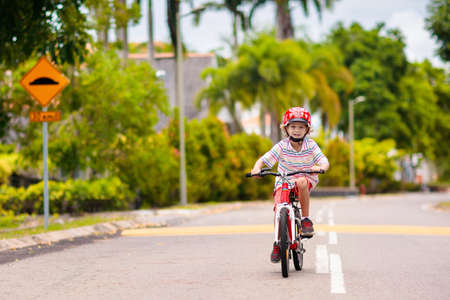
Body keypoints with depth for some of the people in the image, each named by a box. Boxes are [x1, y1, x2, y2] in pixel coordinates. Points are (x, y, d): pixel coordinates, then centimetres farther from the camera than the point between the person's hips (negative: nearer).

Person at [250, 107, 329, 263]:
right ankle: (278, 243, 1)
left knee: (301, 182, -36)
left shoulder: (311, 145, -8)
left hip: (305, 181, -1)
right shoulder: (282, 146, -9)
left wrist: (320, 167, -37)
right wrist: (256, 168, -33)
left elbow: (324, 162, -13)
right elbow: (264, 159, -12)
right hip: (283, 181, 1)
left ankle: (306, 219, -20)